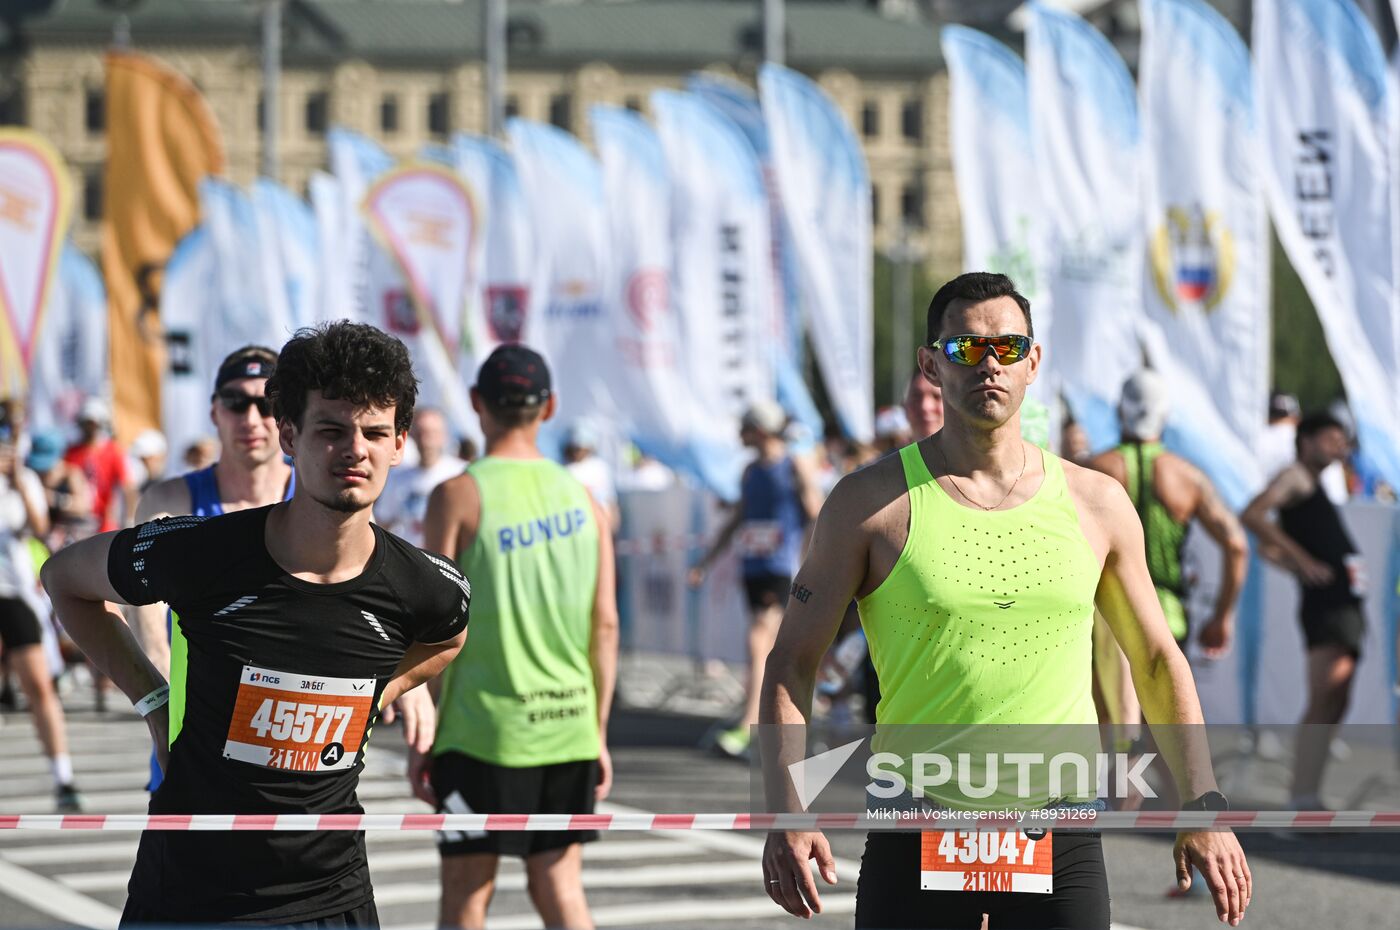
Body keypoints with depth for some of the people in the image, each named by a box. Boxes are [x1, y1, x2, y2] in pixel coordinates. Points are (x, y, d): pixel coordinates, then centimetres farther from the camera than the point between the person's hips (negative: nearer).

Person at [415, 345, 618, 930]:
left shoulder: (458, 497, -7)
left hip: (485, 729, -4)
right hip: (568, 726, 4)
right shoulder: (580, 498, 6)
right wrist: (598, 736, 14)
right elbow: (605, 626, 6)